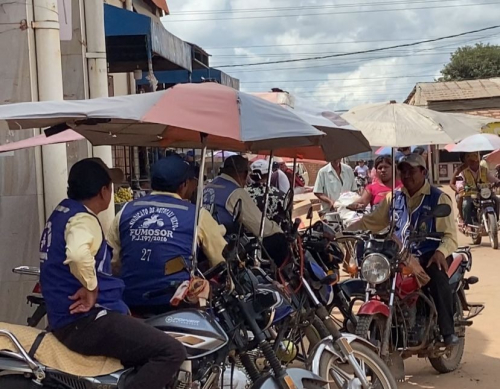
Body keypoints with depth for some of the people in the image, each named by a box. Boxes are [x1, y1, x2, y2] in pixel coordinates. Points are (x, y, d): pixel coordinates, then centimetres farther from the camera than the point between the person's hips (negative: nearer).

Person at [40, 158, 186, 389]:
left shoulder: (61, 213, 15)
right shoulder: (82, 219, -16)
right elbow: (78, 253, -39)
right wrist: (91, 288, -24)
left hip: (66, 318, 11)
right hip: (86, 320, -11)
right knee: (171, 352, -19)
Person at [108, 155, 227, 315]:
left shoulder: (125, 211, 10)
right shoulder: (197, 215, 1)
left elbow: (112, 263, 13)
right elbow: (223, 262, 5)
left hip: (130, 303, 5)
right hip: (175, 303, -4)